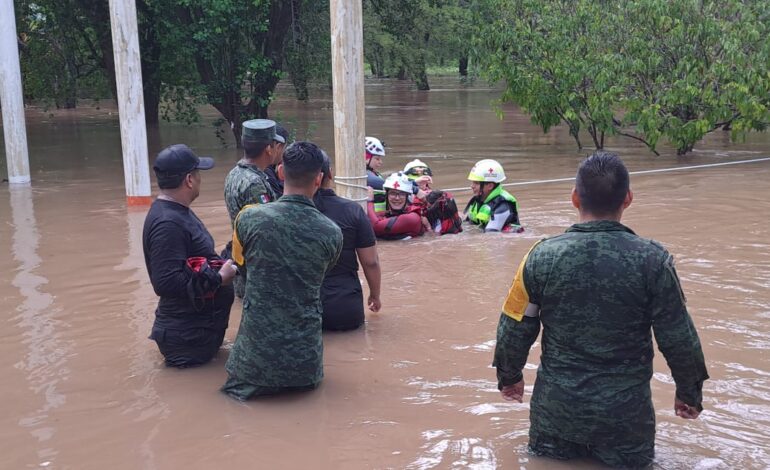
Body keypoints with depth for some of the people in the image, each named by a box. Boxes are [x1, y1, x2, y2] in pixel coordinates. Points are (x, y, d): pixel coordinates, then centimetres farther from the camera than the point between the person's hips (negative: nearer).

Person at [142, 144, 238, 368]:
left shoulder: (176, 211, 9)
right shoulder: (167, 224, -26)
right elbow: (166, 283, -32)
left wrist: (221, 264, 6)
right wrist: (219, 279, -23)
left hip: (201, 323, 11)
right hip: (188, 334, -11)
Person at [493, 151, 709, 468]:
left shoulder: (542, 256, -10)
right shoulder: (652, 260, -14)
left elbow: (514, 330, -2)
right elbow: (679, 339, -7)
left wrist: (509, 377, 16)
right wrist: (690, 392, 11)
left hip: (557, 407, 2)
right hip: (626, 412, -1)